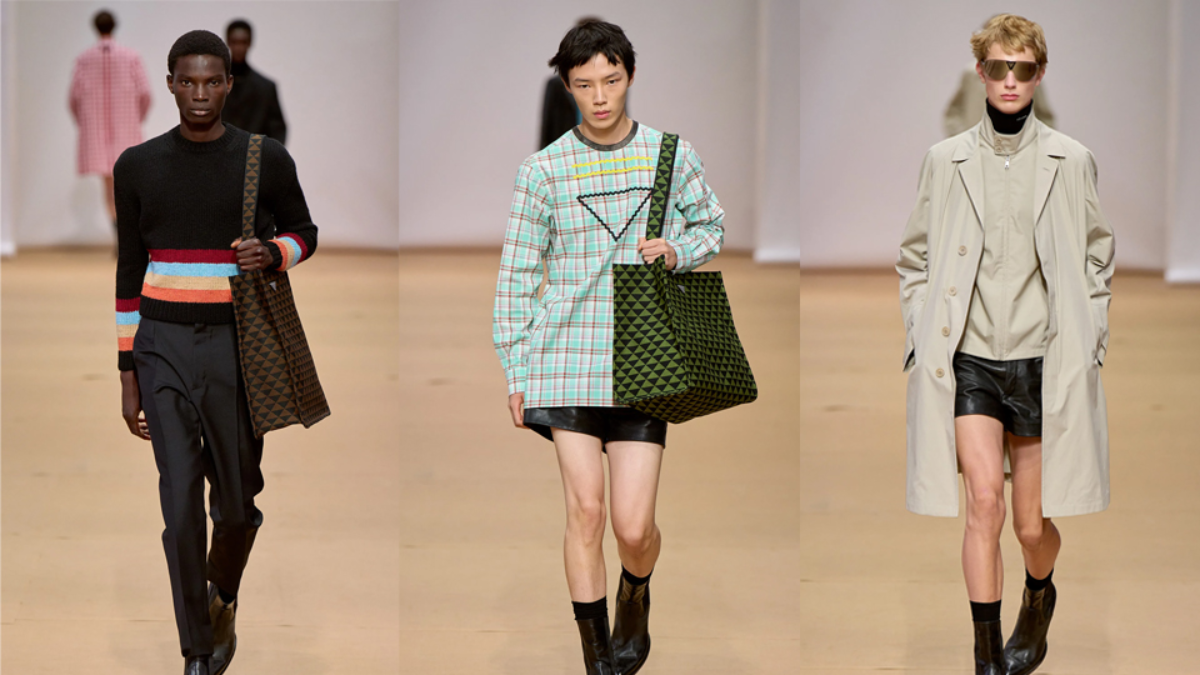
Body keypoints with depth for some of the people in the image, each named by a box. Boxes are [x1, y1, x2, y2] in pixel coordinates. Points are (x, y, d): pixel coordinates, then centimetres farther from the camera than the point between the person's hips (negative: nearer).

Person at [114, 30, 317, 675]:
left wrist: (272, 253, -14)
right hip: (164, 350, 0)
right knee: (181, 506, -7)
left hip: (238, 348, 0)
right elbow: (130, 272, 7)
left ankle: (222, 597, 41)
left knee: (237, 501, 8)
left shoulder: (266, 160, -2)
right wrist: (128, 374, 5)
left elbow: (304, 233, 11)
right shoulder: (139, 166, 2)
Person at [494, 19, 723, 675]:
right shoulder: (544, 171, 0)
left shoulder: (672, 156, 3)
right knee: (584, 510, -6)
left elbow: (711, 226, 18)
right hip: (567, 358, 0)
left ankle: (636, 594, 32)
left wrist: (677, 249, -6)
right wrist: (516, 374, 3)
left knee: (633, 527, -3)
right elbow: (517, 274, 6)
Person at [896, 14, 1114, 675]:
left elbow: (1096, 257, 12)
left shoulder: (1070, 161, 3)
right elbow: (914, 259, 12)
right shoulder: (946, 160, 3)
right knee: (985, 500, -17)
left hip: (1043, 362, 1)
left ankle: (1038, 596, 42)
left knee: (1032, 525, 8)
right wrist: (920, 338, 2)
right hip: (968, 360, 0)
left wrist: (1089, 341, 4)